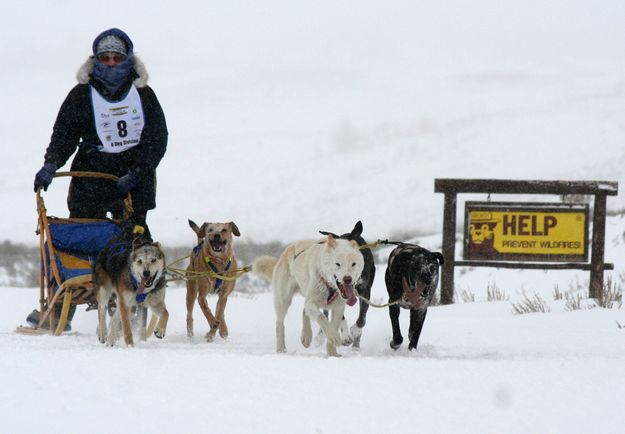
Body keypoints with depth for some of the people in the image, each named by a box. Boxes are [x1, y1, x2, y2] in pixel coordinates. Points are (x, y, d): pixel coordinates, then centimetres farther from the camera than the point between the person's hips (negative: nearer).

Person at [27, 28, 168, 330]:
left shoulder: (142, 93, 7)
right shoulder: (82, 95, 5)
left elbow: (157, 138, 4)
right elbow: (65, 133, 1)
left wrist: (136, 173, -8)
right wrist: (51, 164, -17)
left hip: (133, 181, 1)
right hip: (91, 178, -1)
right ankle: (59, 309, -5)